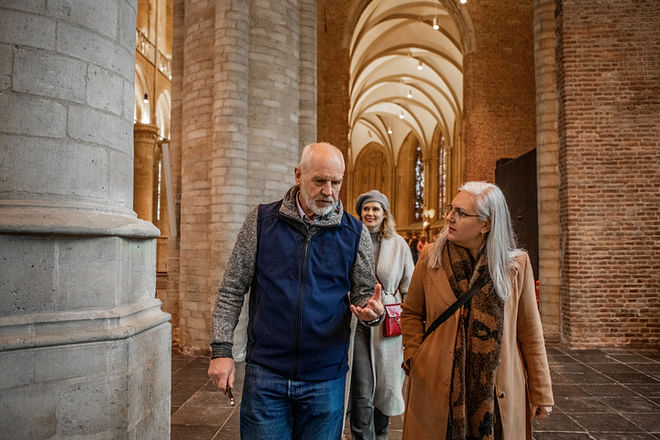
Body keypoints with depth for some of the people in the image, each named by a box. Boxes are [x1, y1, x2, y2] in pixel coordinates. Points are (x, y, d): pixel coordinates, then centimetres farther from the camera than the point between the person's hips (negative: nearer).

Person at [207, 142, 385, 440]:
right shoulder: (261, 221, -1)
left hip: (326, 379, 1)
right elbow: (232, 290, 2)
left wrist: (370, 311, -16)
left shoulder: (355, 233, -1)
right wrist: (221, 350, -3)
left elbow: (363, 293, 7)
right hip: (265, 374, 0)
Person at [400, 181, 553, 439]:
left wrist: (541, 393, 4)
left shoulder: (517, 264, -3)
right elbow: (411, 314, 10)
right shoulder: (431, 257, -1)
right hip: (438, 389, 1)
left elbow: (530, 333, 2)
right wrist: (414, 359, -2)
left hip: (498, 394, 0)